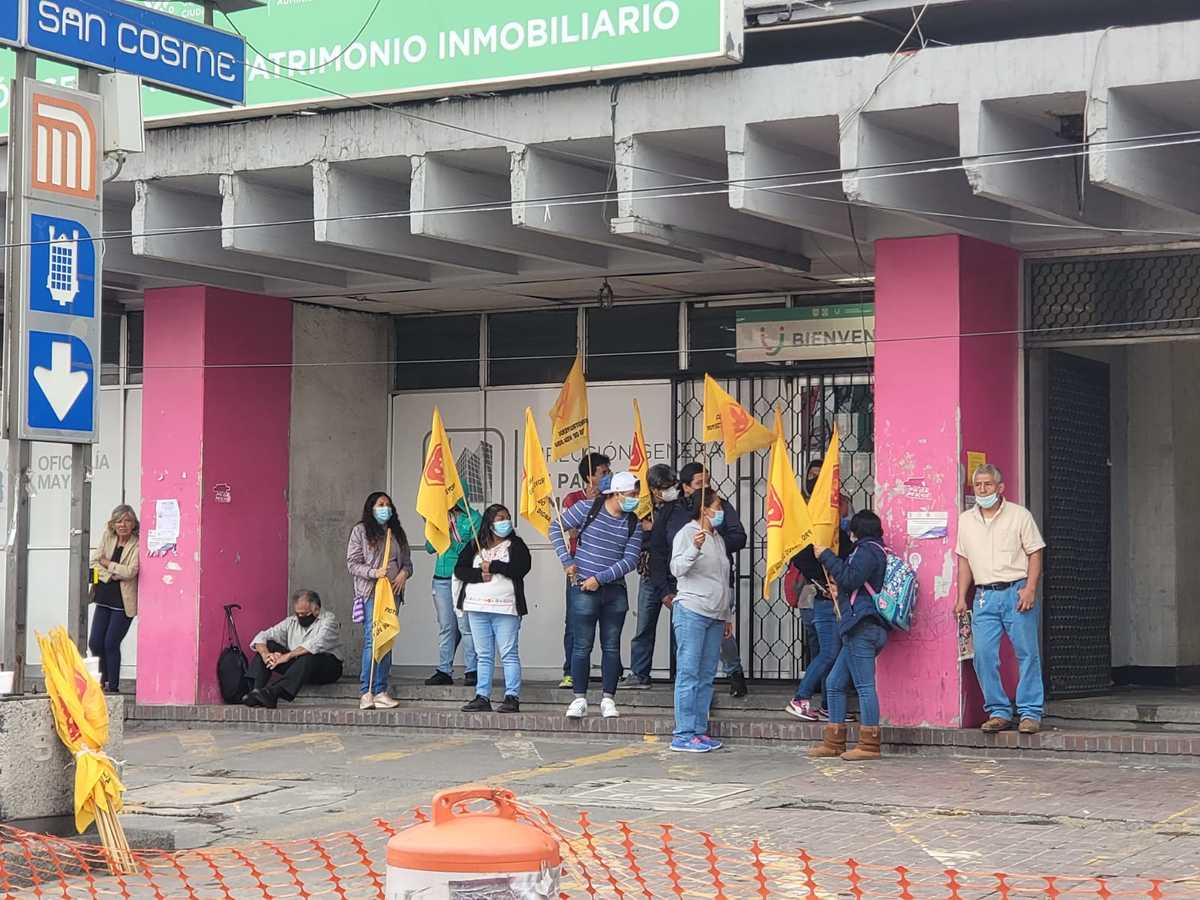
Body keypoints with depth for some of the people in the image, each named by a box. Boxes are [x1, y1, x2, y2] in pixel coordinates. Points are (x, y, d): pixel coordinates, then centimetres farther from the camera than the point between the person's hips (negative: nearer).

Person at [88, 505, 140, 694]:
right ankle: (105, 674, 28)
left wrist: (108, 564, -7)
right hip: (104, 598, 5)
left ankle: (113, 685, 6)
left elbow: (130, 572, -18)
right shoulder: (107, 537, 6)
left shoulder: (137, 545, -9)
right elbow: (95, 562, 3)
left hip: (123, 602, -5)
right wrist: (110, 575, -13)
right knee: (95, 643, 3)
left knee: (111, 644, -7)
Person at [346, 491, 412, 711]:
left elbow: (407, 561, 20)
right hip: (370, 592, -5)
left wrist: (404, 573, -2)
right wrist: (374, 572, -17)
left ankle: (380, 691, 6)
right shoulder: (360, 531, 3)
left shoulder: (397, 532, 18)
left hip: (393, 592, 5)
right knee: (372, 639, -13)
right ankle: (366, 692, -12)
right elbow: (352, 563, -2)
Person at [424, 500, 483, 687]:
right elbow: (430, 548, 12)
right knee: (446, 627, 6)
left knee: (466, 626, -7)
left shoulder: (473, 517, 2)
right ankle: (444, 671, 9)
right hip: (442, 578, 5)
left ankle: (471, 671, -4)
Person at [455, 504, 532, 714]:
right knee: (483, 655, 7)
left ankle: (512, 697, -5)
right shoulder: (475, 546, 13)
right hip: (477, 606, 3)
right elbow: (459, 570, 5)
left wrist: (493, 566, -8)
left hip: (506, 607, -3)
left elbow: (521, 568, -11)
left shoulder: (516, 545, 5)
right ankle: (482, 697, 9)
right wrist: (480, 575, -12)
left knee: (508, 654, -6)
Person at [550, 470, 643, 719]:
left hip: (615, 591, 3)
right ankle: (579, 699, 7)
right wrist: (567, 561, -5)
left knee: (611, 646, 6)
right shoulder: (587, 509, -4)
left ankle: (608, 699, 12)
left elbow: (630, 560, -4)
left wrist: (600, 578, -12)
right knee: (582, 646, 0)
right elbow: (556, 527, 3)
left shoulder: (632, 523, 3)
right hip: (583, 589, -3)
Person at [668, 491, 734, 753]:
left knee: (706, 677, 6)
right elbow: (677, 568, -13)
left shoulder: (718, 538, 22)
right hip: (691, 612, -8)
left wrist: (728, 616, 23)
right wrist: (694, 548, -29)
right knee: (688, 675, -9)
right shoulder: (687, 533, -2)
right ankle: (683, 735, -10)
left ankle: (699, 731, 8)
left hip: (715, 617, 8)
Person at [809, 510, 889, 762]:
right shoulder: (874, 551, 25)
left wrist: (827, 556, -10)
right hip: (859, 630, 11)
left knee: (864, 685, -10)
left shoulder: (867, 550, -5)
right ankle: (834, 742, 14)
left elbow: (850, 579, -18)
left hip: (862, 627, -11)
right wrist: (840, 592, 30)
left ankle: (869, 745, -11)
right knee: (834, 683, 12)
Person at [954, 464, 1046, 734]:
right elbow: (964, 561, 18)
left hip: (1016, 592, -3)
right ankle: (998, 712, 6)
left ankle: (1030, 713, 0)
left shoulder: (1019, 515, 1)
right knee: (984, 655, -4)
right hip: (984, 595, 4)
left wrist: (1030, 588, -12)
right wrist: (961, 598, 11)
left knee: (1027, 653, -4)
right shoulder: (966, 520, 13)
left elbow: (1035, 554, -1)